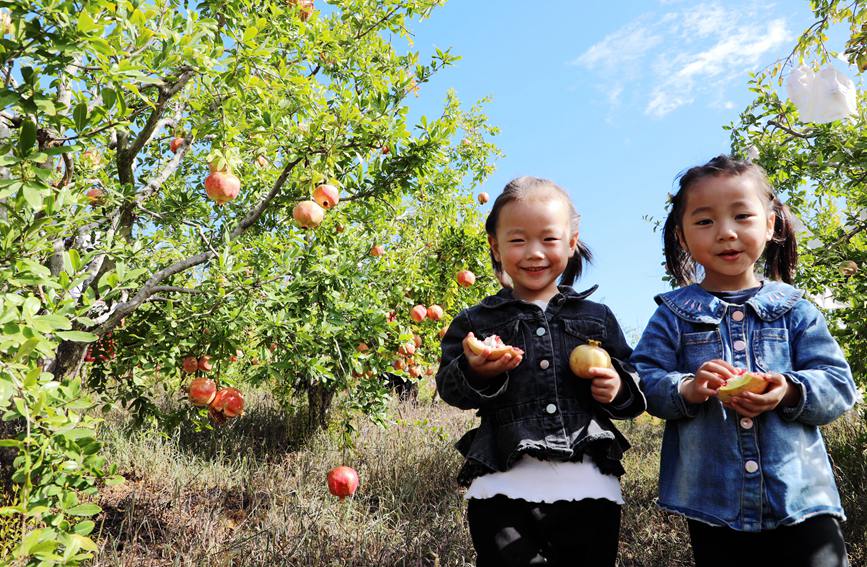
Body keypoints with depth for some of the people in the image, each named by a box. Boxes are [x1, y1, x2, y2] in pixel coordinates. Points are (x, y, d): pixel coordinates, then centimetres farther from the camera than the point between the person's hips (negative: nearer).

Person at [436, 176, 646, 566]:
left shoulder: (597, 318, 10)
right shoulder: (476, 322, 5)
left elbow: (632, 386, 15)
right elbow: (448, 389, -1)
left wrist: (618, 389, -7)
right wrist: (475, 372, -21)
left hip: (588, 487, 2)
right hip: (503, 489, -1)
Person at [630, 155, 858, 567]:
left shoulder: (794, 310, 5)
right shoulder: (673, 314, 1)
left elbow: (839, 384, 2)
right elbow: (644, 380, -6)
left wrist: (790, 392, -18)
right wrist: (687, 389, -24)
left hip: (800, 495, 1)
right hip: (710, 502, 0)